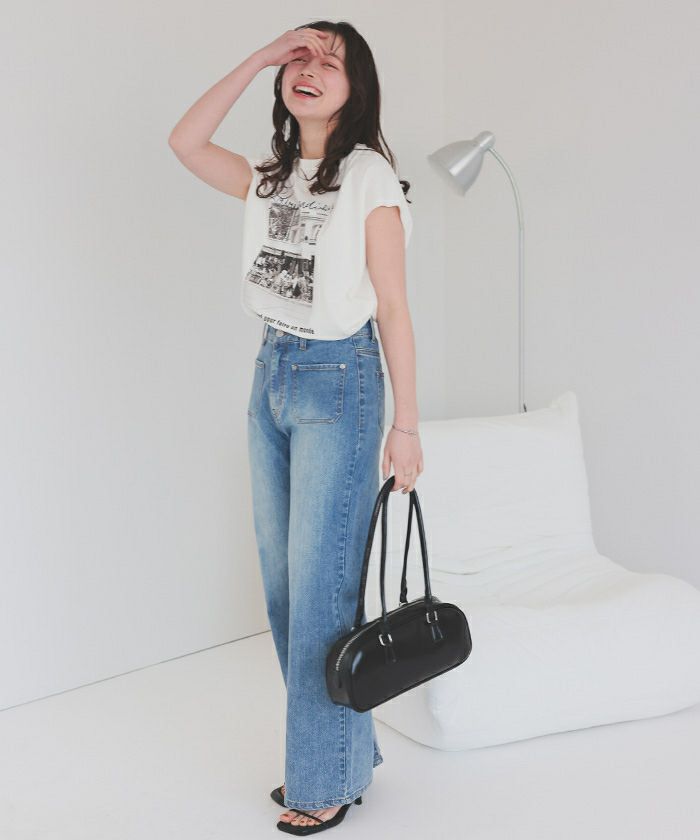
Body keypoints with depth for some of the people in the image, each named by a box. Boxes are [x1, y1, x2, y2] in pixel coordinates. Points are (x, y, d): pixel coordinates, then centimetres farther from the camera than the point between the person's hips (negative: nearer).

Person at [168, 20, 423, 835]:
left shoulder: (370, 177, -8)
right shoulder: (269, 179, 11)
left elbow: (392, 307, -10)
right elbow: (185, 141, 5)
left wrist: (405, 425, -12)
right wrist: (258, 57, 2)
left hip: (339, 383, -7)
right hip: (271, 377, 7)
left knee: (320, 587, -3)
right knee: (283, 582, 11)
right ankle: (330, 751, 27)